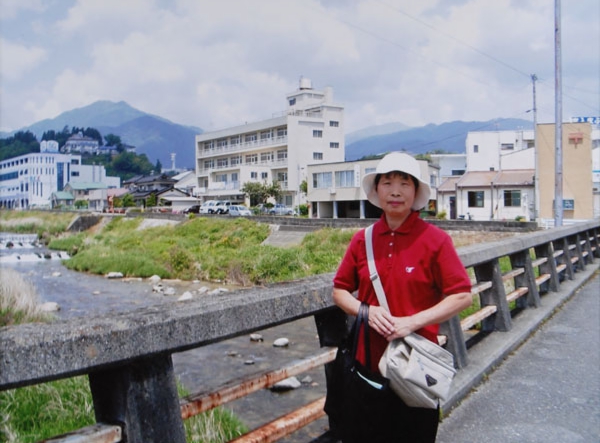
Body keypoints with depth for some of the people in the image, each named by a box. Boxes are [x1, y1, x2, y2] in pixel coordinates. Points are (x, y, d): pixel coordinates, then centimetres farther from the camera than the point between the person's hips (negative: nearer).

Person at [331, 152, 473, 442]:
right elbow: (340, 290, 8)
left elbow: (461, 296, -10)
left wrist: (413, 322, -19)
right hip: (370, 360, 3)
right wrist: (365, 311, -12)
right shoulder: (362, 239, 1)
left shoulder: (434, 239, -9)